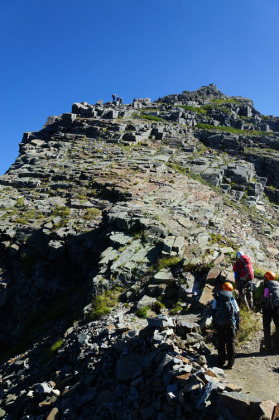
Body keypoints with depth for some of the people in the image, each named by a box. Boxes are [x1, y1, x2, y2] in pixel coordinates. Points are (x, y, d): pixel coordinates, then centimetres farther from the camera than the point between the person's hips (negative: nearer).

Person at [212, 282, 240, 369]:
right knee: (231, 343, 8)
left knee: (221, 343, 9)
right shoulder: (232, 299, 3)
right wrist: (237, 324, 11)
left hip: (220, 324, 0)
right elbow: (237, 312, 4)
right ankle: (231, 363, 10)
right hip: (231, 323, 0)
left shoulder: (217, 299, 3)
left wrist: (214, 323, 10)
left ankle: (221, 362, 13)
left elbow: (213, 311, 4)